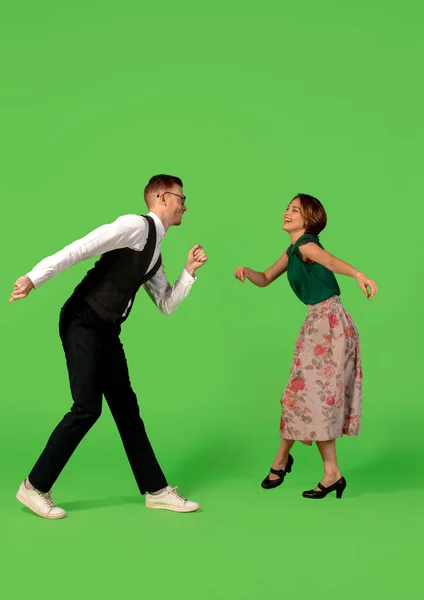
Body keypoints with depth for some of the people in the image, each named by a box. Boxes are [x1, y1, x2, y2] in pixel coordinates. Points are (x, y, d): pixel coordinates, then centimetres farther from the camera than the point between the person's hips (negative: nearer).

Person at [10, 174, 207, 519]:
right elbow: (81, 248, -21)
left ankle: (156, 491, 17)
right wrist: (34, 278, -28)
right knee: (87, 408, -11)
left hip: (107, 330, 9)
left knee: (126, 407, 10)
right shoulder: (137, 226, -11)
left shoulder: (155, 251, 17)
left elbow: (167, 305, 22)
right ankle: (34, 487, 5)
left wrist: (189, 272, 9)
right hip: (83, 323, -9)